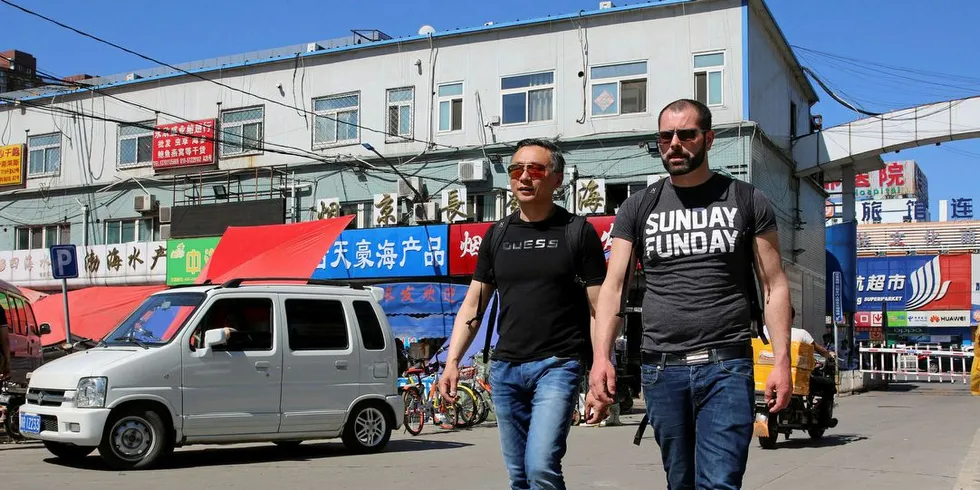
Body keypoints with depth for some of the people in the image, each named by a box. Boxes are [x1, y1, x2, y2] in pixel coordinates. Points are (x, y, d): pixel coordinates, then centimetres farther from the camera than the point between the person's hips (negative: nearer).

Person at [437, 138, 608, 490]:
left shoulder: (578, 232, -1)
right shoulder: (498, 234, 11)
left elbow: (597, 308, -2)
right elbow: (473, 304, 13)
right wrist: (452, 361, 4)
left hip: (557, 365, -4)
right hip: (504, 368, 5)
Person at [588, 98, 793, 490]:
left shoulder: (747, 202, 7)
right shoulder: (639, 208, 10)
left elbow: (774, 286, 6)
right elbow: (613, 287, 3)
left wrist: (782, 362, -5)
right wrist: (601, 357, -11)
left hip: (726, 366, -2)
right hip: (661, 368, 2)